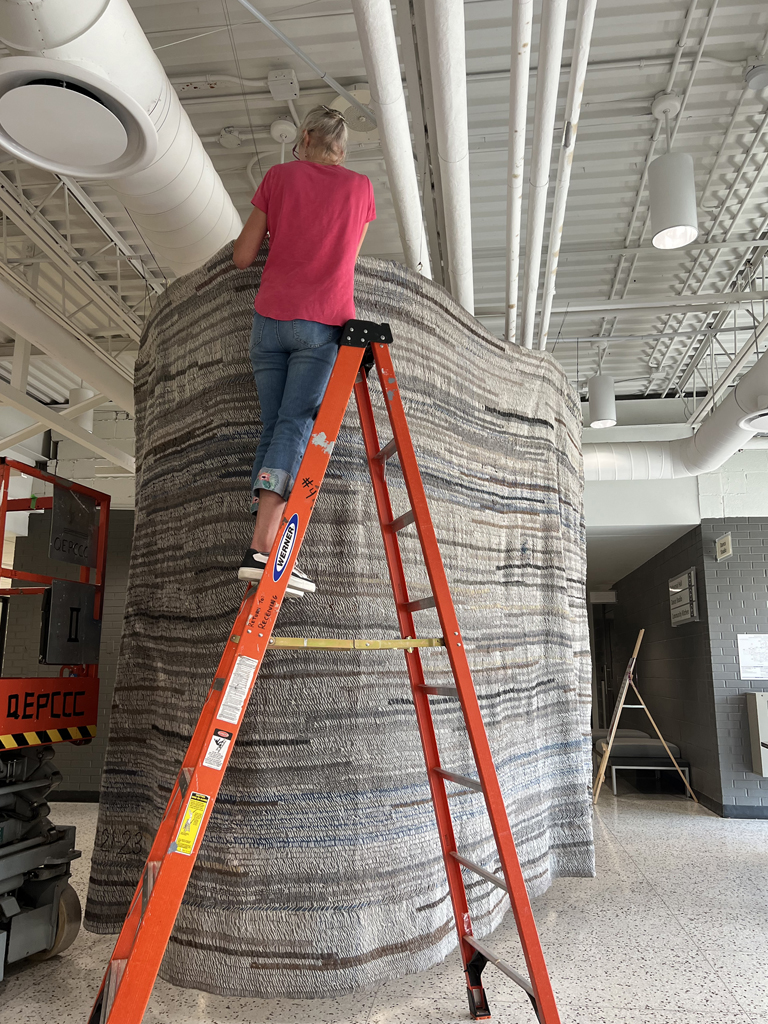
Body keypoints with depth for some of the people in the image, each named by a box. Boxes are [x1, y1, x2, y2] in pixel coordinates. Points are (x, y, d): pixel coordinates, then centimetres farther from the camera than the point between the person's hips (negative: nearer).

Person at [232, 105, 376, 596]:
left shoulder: (280, 175, 11)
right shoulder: (361, 187, 13)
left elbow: (243, 256, 11)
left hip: (270, 318, 2)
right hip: (324, 323, -1)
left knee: (273, 429, 5)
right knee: (294, 428, -10)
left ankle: (267, 553, -1)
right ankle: (260, 547, -23)